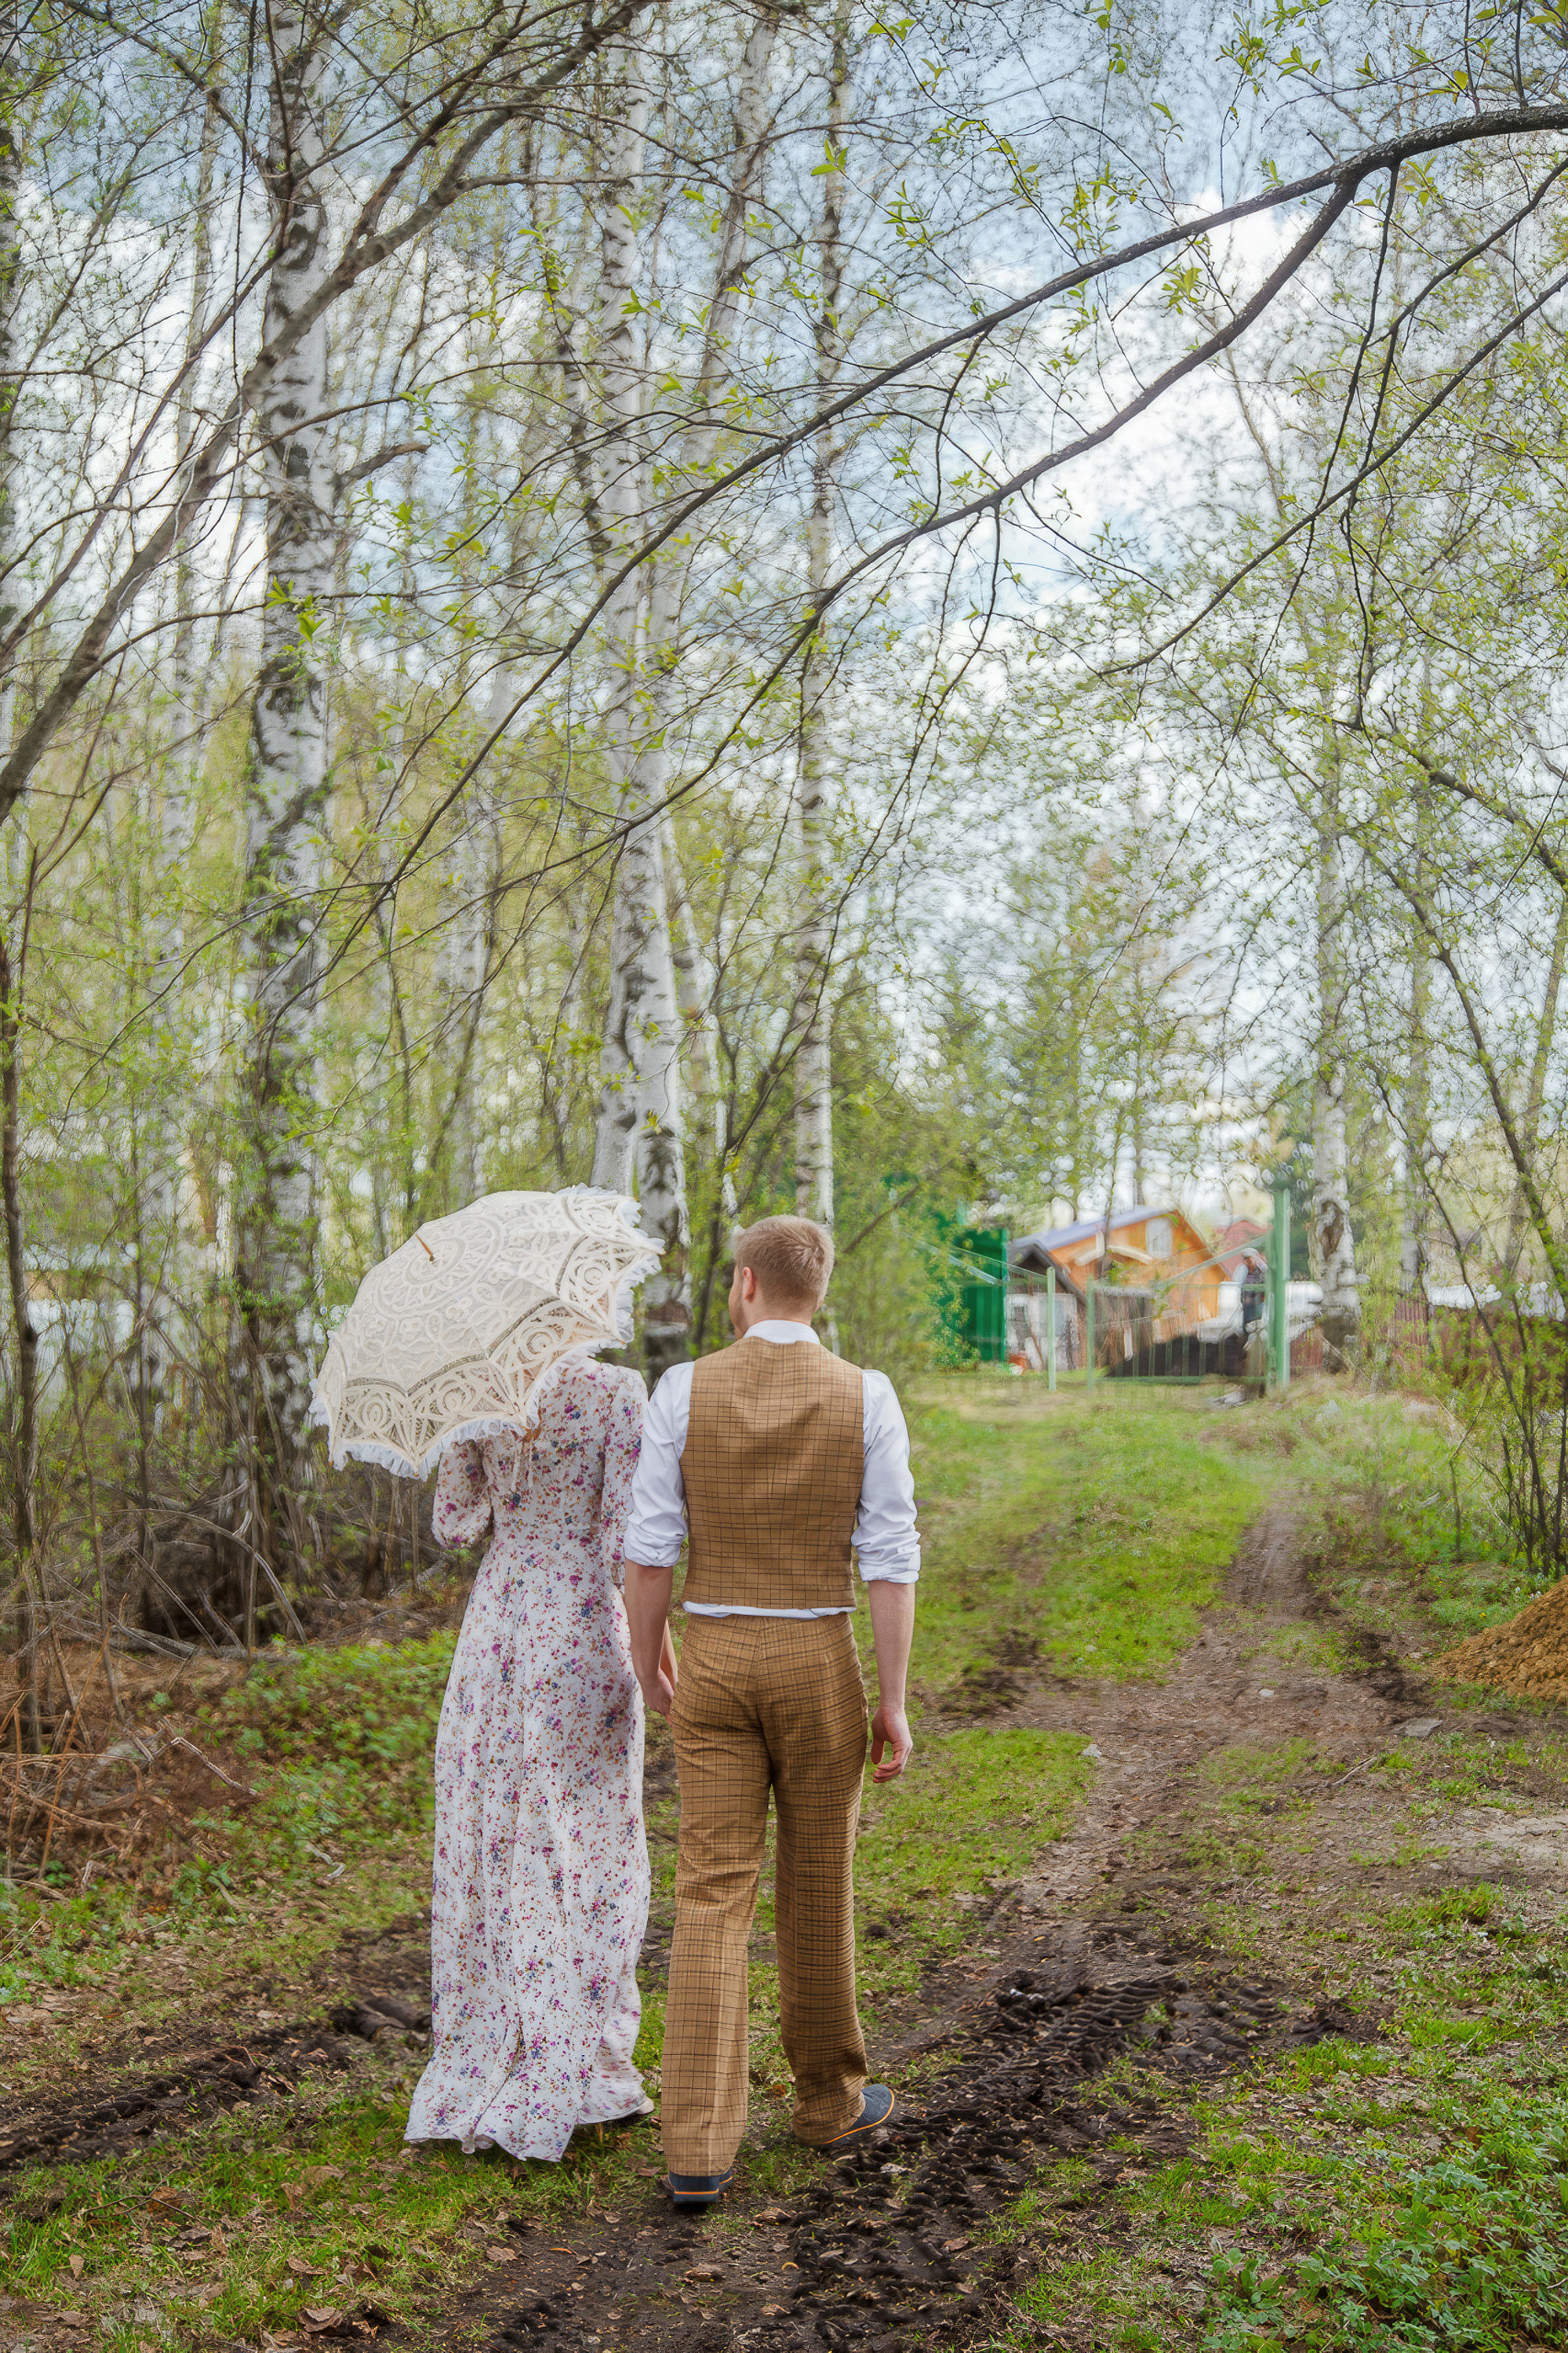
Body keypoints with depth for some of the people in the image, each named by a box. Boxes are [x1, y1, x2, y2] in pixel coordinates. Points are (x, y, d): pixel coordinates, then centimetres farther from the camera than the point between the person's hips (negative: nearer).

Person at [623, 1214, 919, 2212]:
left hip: (716, 1663, 1)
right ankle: (831, 2098, 32)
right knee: (818, 1885, 16)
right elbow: (892, 1559, -9)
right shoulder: (867, 1397, -7)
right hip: (819, 1664, 0)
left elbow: (648, 1550, -5)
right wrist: (896, 1703, -3)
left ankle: (699, 2150, -2)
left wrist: (648, 1662, 12)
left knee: (714, 1896, 4)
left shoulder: (684, 1390, -6)